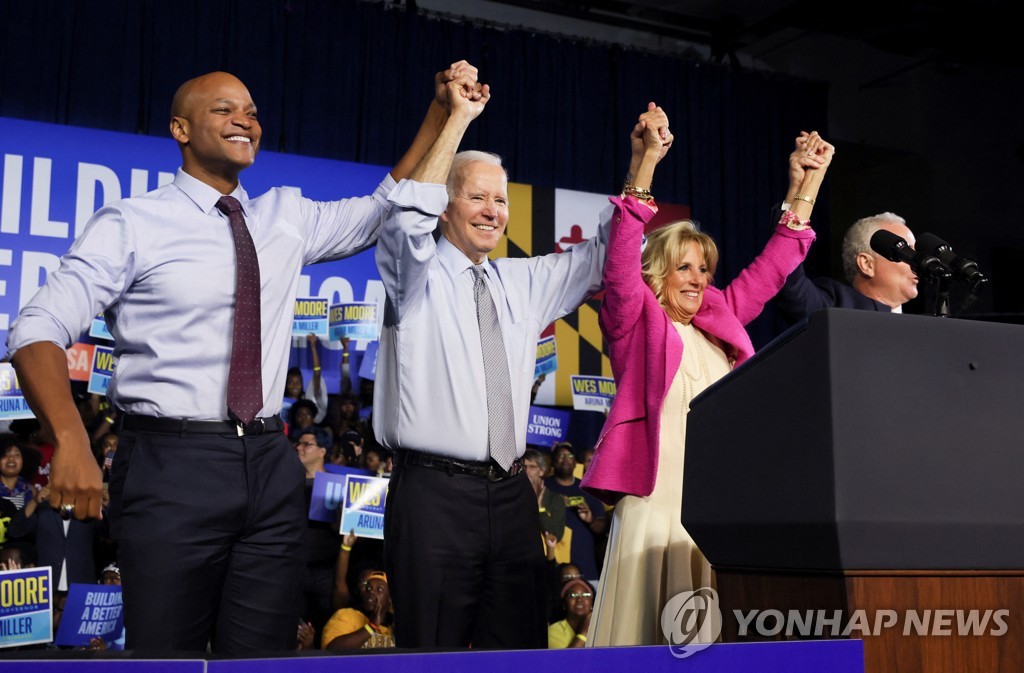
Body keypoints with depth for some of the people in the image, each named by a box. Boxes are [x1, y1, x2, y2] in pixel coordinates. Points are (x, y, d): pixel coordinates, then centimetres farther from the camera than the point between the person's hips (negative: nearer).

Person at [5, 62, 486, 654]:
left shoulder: (287, 218, 13)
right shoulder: (131, 225, -2)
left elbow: (387, 208, 21)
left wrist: (443, 111, 9)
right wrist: (71, 440, -25)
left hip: (270, 466, 5)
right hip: (171, 465, -4)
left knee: (265, 653, 8)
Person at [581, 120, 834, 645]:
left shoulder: (722, 321, 18)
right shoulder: (636, 321, 4)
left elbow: (775, 264, 23)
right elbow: (623, 252, -9)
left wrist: (812, 177, 24)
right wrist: (648, 159, -17)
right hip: (657, 501, -5)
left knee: (718, 635, 5)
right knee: (651, 632, -6)